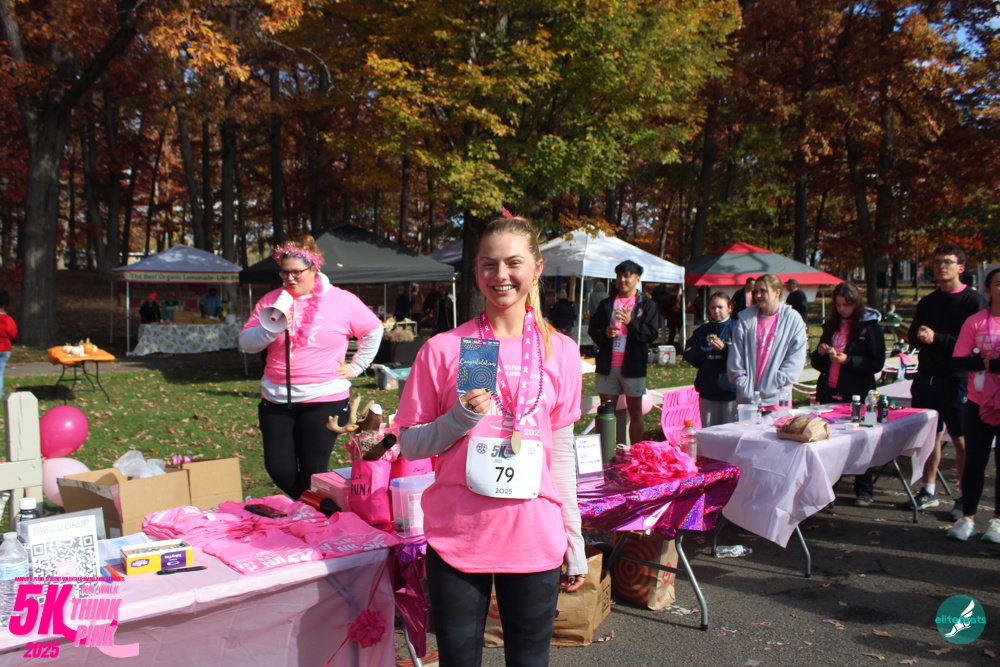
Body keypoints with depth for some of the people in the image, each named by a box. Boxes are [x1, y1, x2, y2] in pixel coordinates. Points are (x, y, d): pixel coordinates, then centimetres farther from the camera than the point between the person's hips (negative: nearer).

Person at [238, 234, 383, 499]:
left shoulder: (342, 301, 0)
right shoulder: (271, 301, 7)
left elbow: (373, 331, 11)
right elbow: (245, 343, 4)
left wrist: (355, 367, 7)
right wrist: (270, 330, -15)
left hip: (324, 400, -3)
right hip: (276, 399, 4)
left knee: (313, 472, -3)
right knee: (278, 468, 2)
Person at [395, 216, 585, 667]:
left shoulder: (560, 351, 1)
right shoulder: (443, 349, -5)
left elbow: (562, 452, 7)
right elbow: (410, 445, 0)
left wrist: (574, 539, 8)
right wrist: (461, 419, -18)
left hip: (534, 540, 1)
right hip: (456, 537, -1)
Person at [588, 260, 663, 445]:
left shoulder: (646, 304, 2)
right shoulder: (606, 304, 11)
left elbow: (652, 333, -7)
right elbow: (592, 330, 9)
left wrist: (631, 322, -20)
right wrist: (605, 332, -12)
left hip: (633, 365, -3)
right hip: (607, 365, 3)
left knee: (635, 412, 6)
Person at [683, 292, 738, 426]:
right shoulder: (702, 331, 13)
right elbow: (689, 356, 3)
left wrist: (725, 349, -22)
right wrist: (705, 348, -13)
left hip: (731, 390, -3)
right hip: (708, 391, 4)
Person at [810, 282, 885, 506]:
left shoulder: (870, 326, -2)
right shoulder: (831, 325, 13)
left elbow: (877, 363, -8)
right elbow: (818, 364, 16)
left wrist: (848, 360, -20)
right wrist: (820, 352, -5)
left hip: (856, 394, -4)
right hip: (830, 392, 5)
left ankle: (864, 491, 13)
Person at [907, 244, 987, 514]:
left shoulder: (974, 301, -4)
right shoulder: (927, 302, 15)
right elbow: (913, 337, 14)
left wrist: (937, 339, -17)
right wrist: (921, 337, -8)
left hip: (958, 380, -5)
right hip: (927, 377, 5)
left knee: (961, 439, 0)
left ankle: (966, 496, 10)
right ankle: (929, 491, 19)